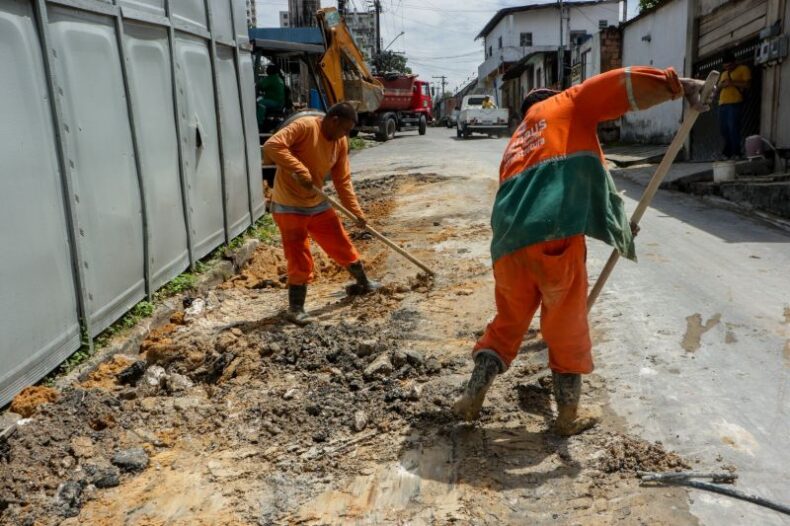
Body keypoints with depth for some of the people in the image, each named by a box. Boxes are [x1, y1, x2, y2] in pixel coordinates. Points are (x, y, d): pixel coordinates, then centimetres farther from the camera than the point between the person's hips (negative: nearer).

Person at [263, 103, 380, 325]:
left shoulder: (340, 143, 2)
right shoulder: (305, 126, -20)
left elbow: (343, 181, 6)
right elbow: (271, 146, -30)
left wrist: (357, 212, 1)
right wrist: (300, 170, -34)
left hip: (317, 204, 7)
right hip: (289, 206, -7)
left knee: (342, 244, 14)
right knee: (300, 258, -6)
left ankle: (363, 283, 36)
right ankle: (295, 308, 8)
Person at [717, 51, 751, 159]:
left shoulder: (743, 69, 6)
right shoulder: (724, 73, 27)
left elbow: (747, 84, -5)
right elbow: (718, 88, 25)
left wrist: (732, 83, -13)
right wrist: (721, 85, 3)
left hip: (735, 103, -7)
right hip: (722, 104, 7)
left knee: (733, 128, -14)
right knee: (724, 129, 2)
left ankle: (736, 153, -13)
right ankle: (727, 153, 6)